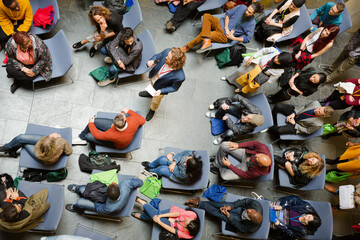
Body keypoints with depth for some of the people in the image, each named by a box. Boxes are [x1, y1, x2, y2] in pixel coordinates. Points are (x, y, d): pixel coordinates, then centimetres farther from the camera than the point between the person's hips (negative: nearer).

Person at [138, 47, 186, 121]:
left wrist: (161, 91, -31)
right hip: (153, 77, 3)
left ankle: (152, 110, 65)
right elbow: (157, 56, -12)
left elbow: (174, 88, -23)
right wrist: (152, 61, -33)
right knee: (152, 87, 39)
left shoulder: (179, 77, -45)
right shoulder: (167, 52, -36)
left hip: (160, 88, -3)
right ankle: (150, 93, 76)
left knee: (155, 101, 29)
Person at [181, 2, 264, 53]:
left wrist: (233, 38, -15)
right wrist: (226, 27, -9)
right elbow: (228, 13, 3)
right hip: (221, 24, 6)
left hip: (225, 36, -6)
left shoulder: (251, 23, -13)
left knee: (202, 36, -21)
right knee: (206, 16, -18)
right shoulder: (242, 7, -4)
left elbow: (248, 38, -12)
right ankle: (207, 42, -32)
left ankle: (188, 47, -1)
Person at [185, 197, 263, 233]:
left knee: (219, 214, -14)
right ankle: (199, 203, -2)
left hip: (239, 220, -4)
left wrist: (228, 216, -22)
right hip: (241, 209, 4)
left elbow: (240, 227, -20)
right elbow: (244, 201, -18)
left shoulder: (252, 229, -36)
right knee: (222, 204, -17)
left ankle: (199, 204, 4)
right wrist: (231, 206, -24)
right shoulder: (256, 204, -32)